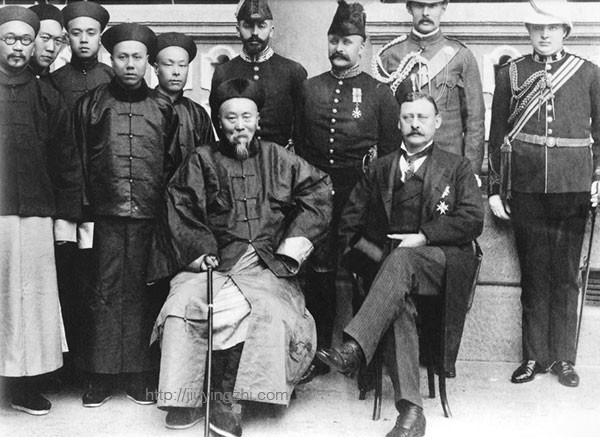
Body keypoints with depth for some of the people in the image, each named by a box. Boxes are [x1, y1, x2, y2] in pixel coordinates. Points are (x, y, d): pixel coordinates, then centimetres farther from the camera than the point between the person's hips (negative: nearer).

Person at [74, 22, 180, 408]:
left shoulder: (164, 109, 9)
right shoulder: (91, 104, 8)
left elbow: (173, 164, 11)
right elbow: (78, 160, 7)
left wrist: (167, 211, 4)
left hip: (150, 217, 1)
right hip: (104, 215, 0)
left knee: (142, 293, 4)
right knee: (103, 292, 1)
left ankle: (141, 374, 14)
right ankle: (100, 376, 10)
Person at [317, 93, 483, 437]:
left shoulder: (457, 167, 15)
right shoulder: (380, 169, 22)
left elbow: (473, 219, 1)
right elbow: (351, 221, 18)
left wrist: (423, 237, -10)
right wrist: (375, 252, -1)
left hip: (443, 261, -2)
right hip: (390, 262, 2)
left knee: (401, 260, -37)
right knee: (399, 304, -32)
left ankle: (354, 349, -48)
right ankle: (411, 409, -39)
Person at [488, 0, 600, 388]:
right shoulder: (511, 74, 7)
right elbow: (497, 134, 7)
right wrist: (496, 188, 3)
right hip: (526, 188, 0)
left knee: (567, 276, 6)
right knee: (534, 275, 6)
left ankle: (563, 358, 16)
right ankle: (534, 356, 16)